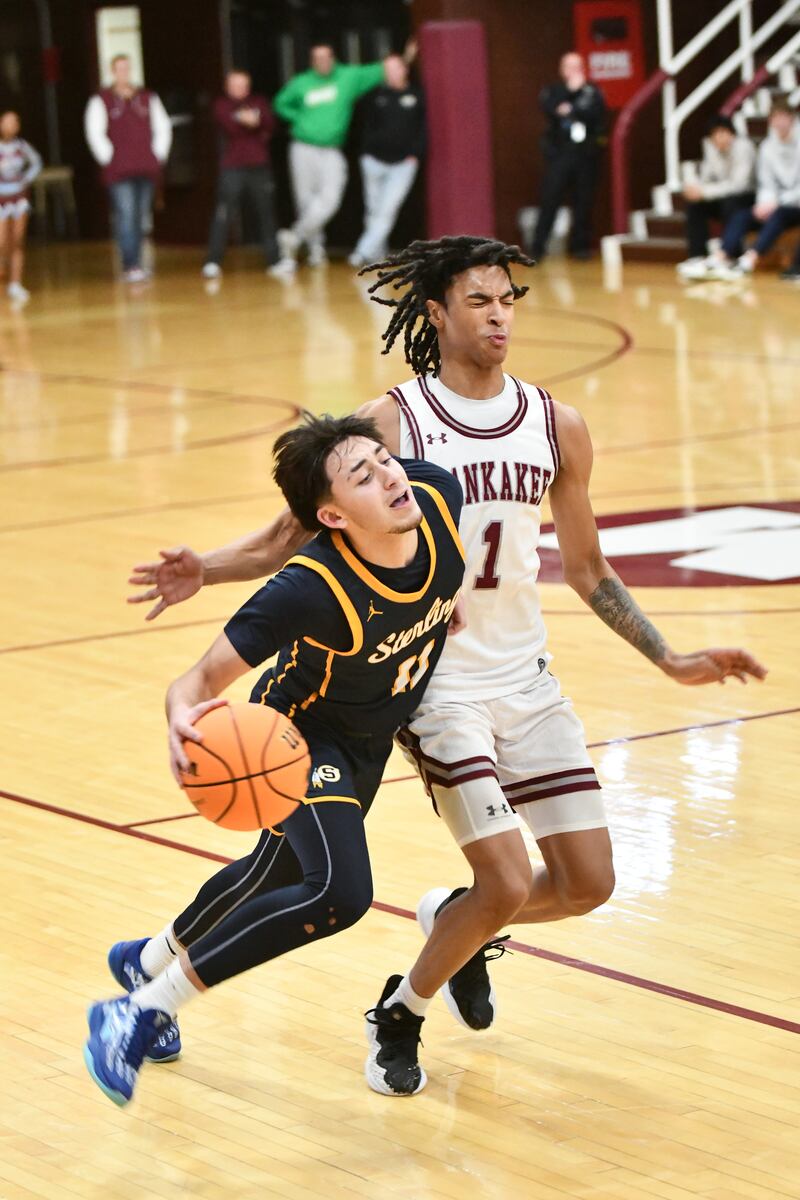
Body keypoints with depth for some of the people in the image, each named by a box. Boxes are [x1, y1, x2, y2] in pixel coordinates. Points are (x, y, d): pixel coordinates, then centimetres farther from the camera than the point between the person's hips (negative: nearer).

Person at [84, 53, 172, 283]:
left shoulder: (147, 98, 14)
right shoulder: (102, 100, 4)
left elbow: (163, 127, 16)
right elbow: (94, 133, -3)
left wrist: (159, 155, 6)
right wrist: (108, 159, -8)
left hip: (147, 169, 4)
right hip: (119, 171, -4)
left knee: (140, 218, 6)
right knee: (126, 216, -13)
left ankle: (135, 265, 13)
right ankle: (130, 266, -17)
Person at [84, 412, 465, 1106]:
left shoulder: (439, 495, -25)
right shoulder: (311, 590, -40)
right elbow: (205, 677, -35)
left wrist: (445, 599, 9)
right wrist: (184, 717, -56)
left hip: (370, 743, 7)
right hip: (303, 738, -7)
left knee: (279, 874, 27)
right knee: (340, 892, -30)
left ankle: (148, 962, 55)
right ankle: (144, 1011, -17)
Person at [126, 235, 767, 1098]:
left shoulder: (556, 427, 3)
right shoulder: (394, 421, -9)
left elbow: (586, 569, 13)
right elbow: (300, 530, -6)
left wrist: (670, 660, 9)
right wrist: (207, 568, -22)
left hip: (526, 677, 5)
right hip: (437, 679, -5)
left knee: (588, 881, 3)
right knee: (507, 887, -14)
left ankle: (455, 924, 33)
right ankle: (402, 1013, 13)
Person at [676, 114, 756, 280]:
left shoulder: (743, 147, -21)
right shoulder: (710, 147, -2)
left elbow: (738, 184, -28)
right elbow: (707, 178, 3)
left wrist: (704, 191, -32)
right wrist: (693, 184, -21)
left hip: (749, 197, -6)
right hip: (723, 196, 6)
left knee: (730, 203, -36)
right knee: (693, 203, -17)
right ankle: (698, 258, -18)